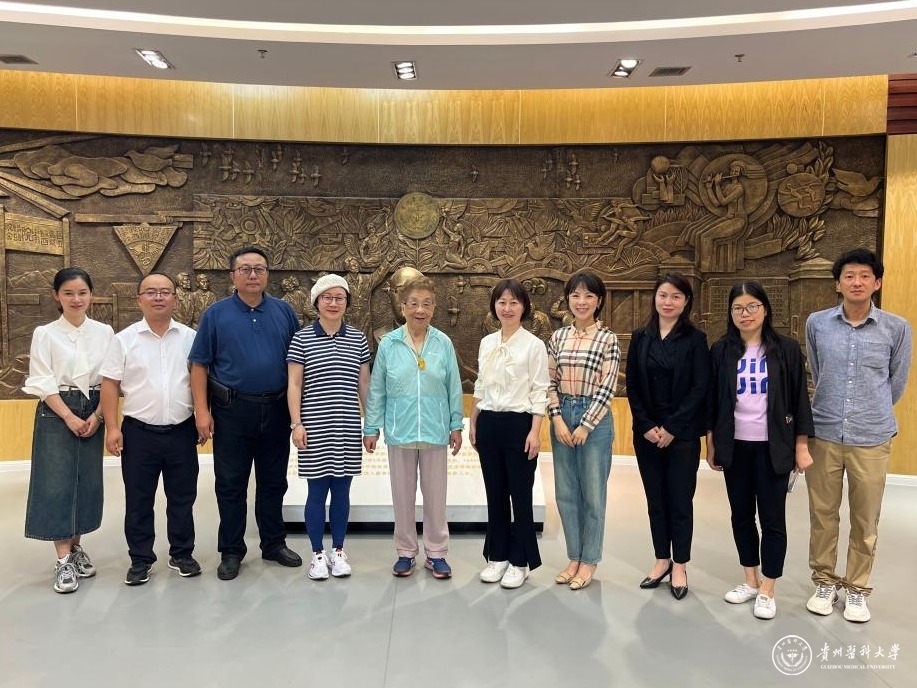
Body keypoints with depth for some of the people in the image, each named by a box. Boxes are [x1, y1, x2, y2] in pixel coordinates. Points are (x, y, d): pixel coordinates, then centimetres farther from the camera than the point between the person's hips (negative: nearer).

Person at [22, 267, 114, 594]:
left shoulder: (105, 332, 4)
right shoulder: (45, 334, -2)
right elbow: (42, 382, -6)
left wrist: (96, 415, -6)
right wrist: (69, 416, -13)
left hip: (93, 413, 3)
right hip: (56, 413, -2)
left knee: (87, 481, 7)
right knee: (56, 483, -2)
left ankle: (76, 546, 23)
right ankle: (63, 560, 4)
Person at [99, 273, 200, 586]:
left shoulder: (191, 338, 3)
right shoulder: (124, 339, 0)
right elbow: (110, 385, -1)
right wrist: (112, 428, -6)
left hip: (182, 431, 1)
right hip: (139, 432, -1)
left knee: (182, 498, 11)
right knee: (138, 501, 9)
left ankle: (182, 554, 26)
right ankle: (140, 560, 23)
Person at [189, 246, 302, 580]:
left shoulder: (284, 311, 4)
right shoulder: (216, 314, -1)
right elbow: (199, 365, -2)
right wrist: (202, 411, -9)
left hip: (276, 411, 2)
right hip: (232, 412, -2)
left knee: (273, 482, 14)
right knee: (231, 485, 8)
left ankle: (274, 544, 29)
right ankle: (231, 551, 22)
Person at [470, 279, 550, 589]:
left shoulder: (534, 344, -6)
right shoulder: (486, 343, 9)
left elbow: (540, 391, -9)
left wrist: (535, 432, -14)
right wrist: (473, 423, 13)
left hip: (518, 424, -5)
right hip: (488, 424, 5)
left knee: (520, 495, 4)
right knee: (495, 493, 12)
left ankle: (520, 562, 17)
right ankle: (497, 556, 25)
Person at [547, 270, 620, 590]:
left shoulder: (608, 339, -6)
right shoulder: (558, 337, 5)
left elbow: (607, 388, -9)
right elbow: (550, 383, 5)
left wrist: (585, 426, -12)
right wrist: (558, 419, -7)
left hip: (594, 420, -4)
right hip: (561, 418, 4)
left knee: (592, 493, 6)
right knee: (565, 492, 11)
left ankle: (589, 561, 22)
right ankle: (574, 558, 26)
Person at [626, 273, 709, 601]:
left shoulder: (695, 339, -3)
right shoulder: (640, 337, 5)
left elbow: (699, 388, -8)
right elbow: (632, 386, 3)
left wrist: (672, 428, -13)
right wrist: (646, 425, -7)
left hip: (682, 433, -3)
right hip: (647, 432, 3)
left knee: (680, 499, 5)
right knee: (655, 498, 11)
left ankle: (679, 567, 19)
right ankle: (662, 560, 25)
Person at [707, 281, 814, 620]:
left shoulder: (786, 349, -4)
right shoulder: (721, 351, 1)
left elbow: (799, 399, -2)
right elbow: (712, 401, 4)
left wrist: (801, 446, -3)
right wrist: (711, 445, 4)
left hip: (772, 447, -2)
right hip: (735, 446, 2)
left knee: (772, 519, 4)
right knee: (741, 515, 12)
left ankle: (767, 591, 17)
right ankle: (750, 580, 28)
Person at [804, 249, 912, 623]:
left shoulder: (897, 328, -5)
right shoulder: (816, 323, -1)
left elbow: (897, 383, 8)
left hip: (872, 439, 0)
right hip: (823, 434, 1)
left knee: (865, 520, 11)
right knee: (822, 515, 11)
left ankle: (857, 589, 29)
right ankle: (825, 582, 29)